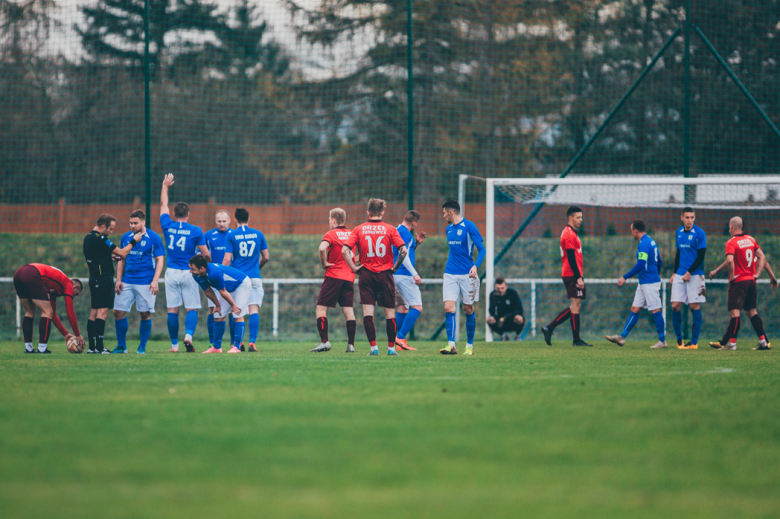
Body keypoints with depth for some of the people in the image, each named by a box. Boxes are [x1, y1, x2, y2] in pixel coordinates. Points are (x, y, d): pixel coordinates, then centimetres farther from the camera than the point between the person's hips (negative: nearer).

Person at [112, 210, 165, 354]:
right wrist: (118, 280, 9)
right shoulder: (126, 237, 10)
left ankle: (142, 346, 11)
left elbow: (160, 260, -3)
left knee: (145, 314, -2)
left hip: (145, 282, -4)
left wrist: (155, 281, -12)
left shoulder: (154, 237, -2)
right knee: (118, 312, -2)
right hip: (127, 282, 4)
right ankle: (121, 346, 9)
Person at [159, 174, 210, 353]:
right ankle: (188, 335, -23)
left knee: (172, 310, 4)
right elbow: (205, 253, -2)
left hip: (172, 272, 2)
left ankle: (174, 344, 5)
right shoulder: (196, 231, -6)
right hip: (189, 272, -2)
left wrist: (165, 186, 29)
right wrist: (210, 262, 20)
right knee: (192, 308, 1)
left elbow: (163, 205, 17)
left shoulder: (168, 226, 0)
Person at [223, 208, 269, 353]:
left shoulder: (232, 236, -1)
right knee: (254, 309, -4)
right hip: (254, 277, 1)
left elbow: (227, 259, -6)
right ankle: (252, 342, -16)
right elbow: (265, 257, 12)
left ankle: (237, 342, 9)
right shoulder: (258, 234, 6)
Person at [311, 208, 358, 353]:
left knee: (321, 308, 1)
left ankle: (324, 341, -10)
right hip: (349, 277, 5)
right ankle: (351, 345, -3)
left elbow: (322, 248, -25)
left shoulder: (331, 234, -6)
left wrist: (324, 263, -11)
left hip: (334, 276, -5)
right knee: (349, 311, 3)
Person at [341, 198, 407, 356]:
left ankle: (373, 347, -8)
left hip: (366, 273, 0)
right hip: (385, 274, 0)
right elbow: (403, 250, -10)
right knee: (390, 312, 9)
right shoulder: (390, 229, -1)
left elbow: (344, 250, -9)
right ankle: (391, 347, 11)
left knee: (367, 312, 0)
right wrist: (395, 267, 2)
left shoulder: (359, 229, 1)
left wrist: (354, 267, -2)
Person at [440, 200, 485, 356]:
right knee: (449, 307, -10)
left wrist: (475, 266, -25)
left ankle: (469, 345, 16)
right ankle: (451, 345, -15)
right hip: (450, 274, 5)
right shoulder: (449, 228, 12)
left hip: (467, 275, -5)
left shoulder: (469, 227, -7)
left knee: (468, 310, 4)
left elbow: (481, 249, -9)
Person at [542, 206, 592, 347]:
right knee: (575, 305, -7)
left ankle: (549, 328, 10)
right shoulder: (569, 234, -13)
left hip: (570, 275, 10)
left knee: (575, 306, 11)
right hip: (573, 275, -10)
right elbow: (571, 258, -19)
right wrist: (579, 278, -20)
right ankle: (576, 339, -4)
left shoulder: (570, 233, 19)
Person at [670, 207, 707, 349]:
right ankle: (679, 339, 9)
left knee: (695, 307, -4)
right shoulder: (679, 232, 12)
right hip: (680, 275, 5)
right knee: (675, 306, -3)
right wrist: (674, 273, 15)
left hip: (695, 275, -5)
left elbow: (701, 256, -9)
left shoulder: (699, 233, -6)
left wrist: (689, 272, -12)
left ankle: (694, 342, 1)